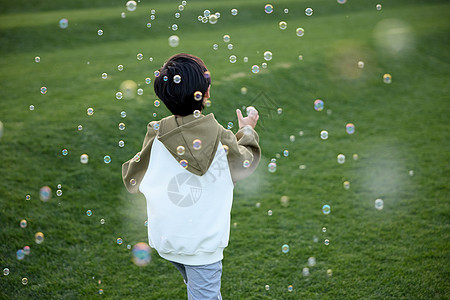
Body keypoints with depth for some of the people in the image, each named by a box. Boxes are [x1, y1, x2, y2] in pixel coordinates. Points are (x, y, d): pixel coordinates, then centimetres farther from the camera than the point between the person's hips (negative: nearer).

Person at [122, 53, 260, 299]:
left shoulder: (155, 135, -12)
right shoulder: (221, 138, -17)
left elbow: (132, 180, -1)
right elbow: (245, 162, 6)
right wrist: (247, 131, 22)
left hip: (163, 239, 3)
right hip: (203, 242, -3)